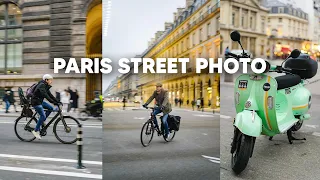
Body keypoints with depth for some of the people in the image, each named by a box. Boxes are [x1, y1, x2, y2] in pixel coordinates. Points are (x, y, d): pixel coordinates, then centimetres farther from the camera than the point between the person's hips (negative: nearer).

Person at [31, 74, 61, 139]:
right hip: (35, 102, -9)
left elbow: (50, 95, 10)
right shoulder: (41, 85, -20)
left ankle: (41, 122, 10)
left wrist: (58, 102, 0)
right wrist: (54, 102, -37)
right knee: (43, 116, -14)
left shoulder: (46, 86, 9)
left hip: (40, 101, 9)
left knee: (51, 108, 1)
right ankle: (36, 131, -2)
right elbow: (45, 96, -31)